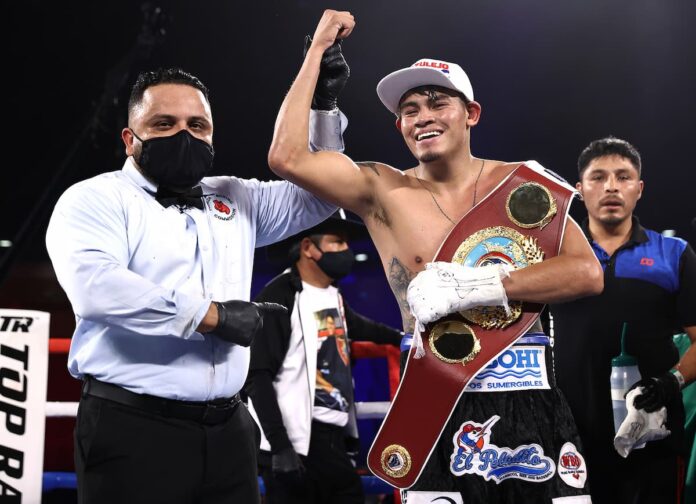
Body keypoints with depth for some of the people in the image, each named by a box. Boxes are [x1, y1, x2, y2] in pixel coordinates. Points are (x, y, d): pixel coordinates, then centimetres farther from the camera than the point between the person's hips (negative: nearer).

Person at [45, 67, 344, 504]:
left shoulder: (236, 199, 17)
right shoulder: (96, 198, -2)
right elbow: (94, 285, -20)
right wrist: (212, 315, -16)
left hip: (227, 429, 6)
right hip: (132, 427, -5)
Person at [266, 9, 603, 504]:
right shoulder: (384, 192, 2)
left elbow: (587, 273, -6)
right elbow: (287, 157, -12)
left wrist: (482, 285, -16)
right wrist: (318, 50, -3)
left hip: (531, 400, 1)